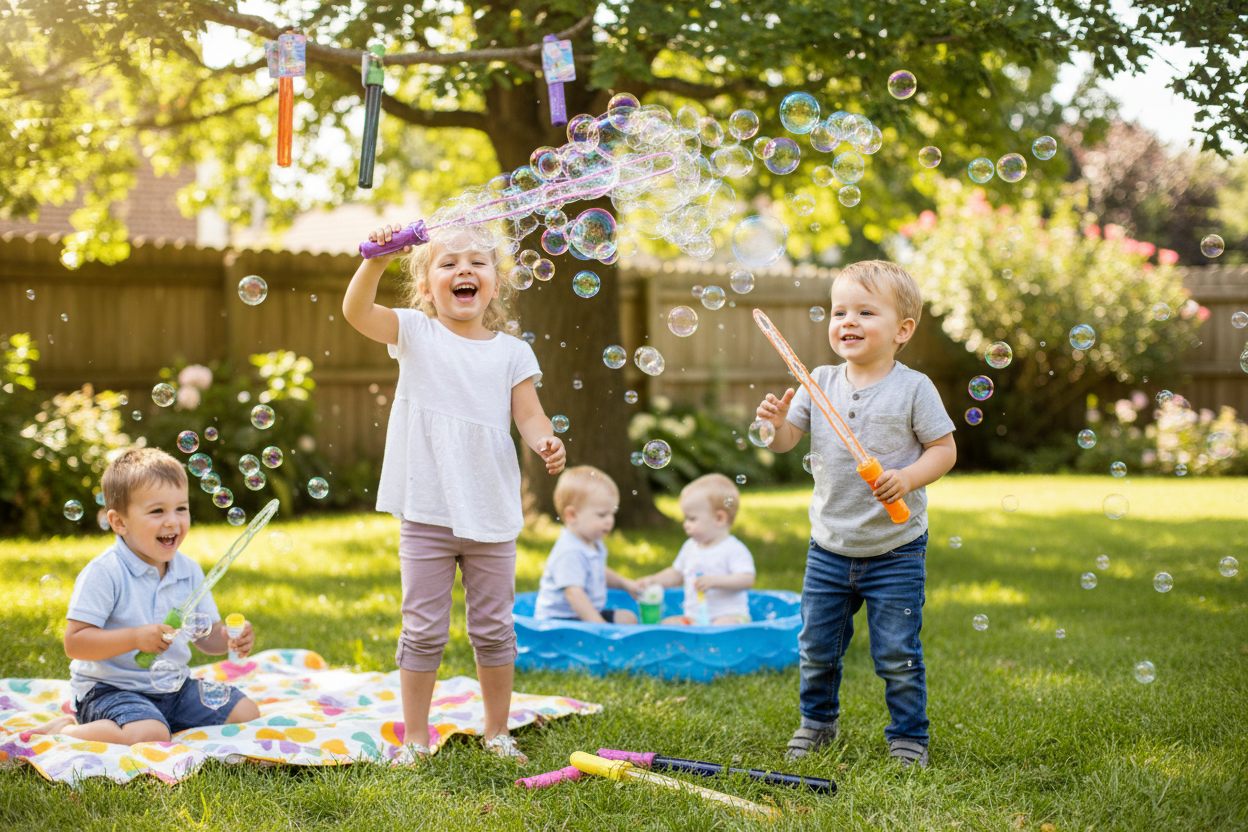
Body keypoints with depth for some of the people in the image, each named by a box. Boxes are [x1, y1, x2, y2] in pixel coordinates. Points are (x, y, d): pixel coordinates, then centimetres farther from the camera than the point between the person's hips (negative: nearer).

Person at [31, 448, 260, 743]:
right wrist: (135, 638, -28)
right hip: (109, 689, -7)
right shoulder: (104, 573, -17)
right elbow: (74, 643, -20)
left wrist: (232, 639, -14)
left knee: (246, 713, 1)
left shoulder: (189, 571, 3)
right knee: (150, 736, -34)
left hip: (173, 686, 7)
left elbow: (208, 635, 9)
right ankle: (63, 730, -9)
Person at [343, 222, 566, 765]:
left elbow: (528, 415, -1)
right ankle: (414, 739, 18)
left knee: (494, 629, 12)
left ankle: (497, 734, 26)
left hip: (492, 516, 2)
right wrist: (376, 260, -32)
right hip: (426, 515, -1)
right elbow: (356, 311, -15)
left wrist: (545, 441, -23)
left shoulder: (512, 353, 4)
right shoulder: (415, 334, -1)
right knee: (424, 630, 5)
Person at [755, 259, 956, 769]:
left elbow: (945, 448, -6)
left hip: (895, 549, -4)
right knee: (816, 646, 13)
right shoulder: (821, 384, 2)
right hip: (829, 546, 4)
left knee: (897, 652, 1)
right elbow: (787, 441, 3)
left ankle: (908, 736, 18)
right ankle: (818, 721, 34)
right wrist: (777, 422, -19)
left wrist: (909, 478, -23)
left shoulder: (913, 388, -9)